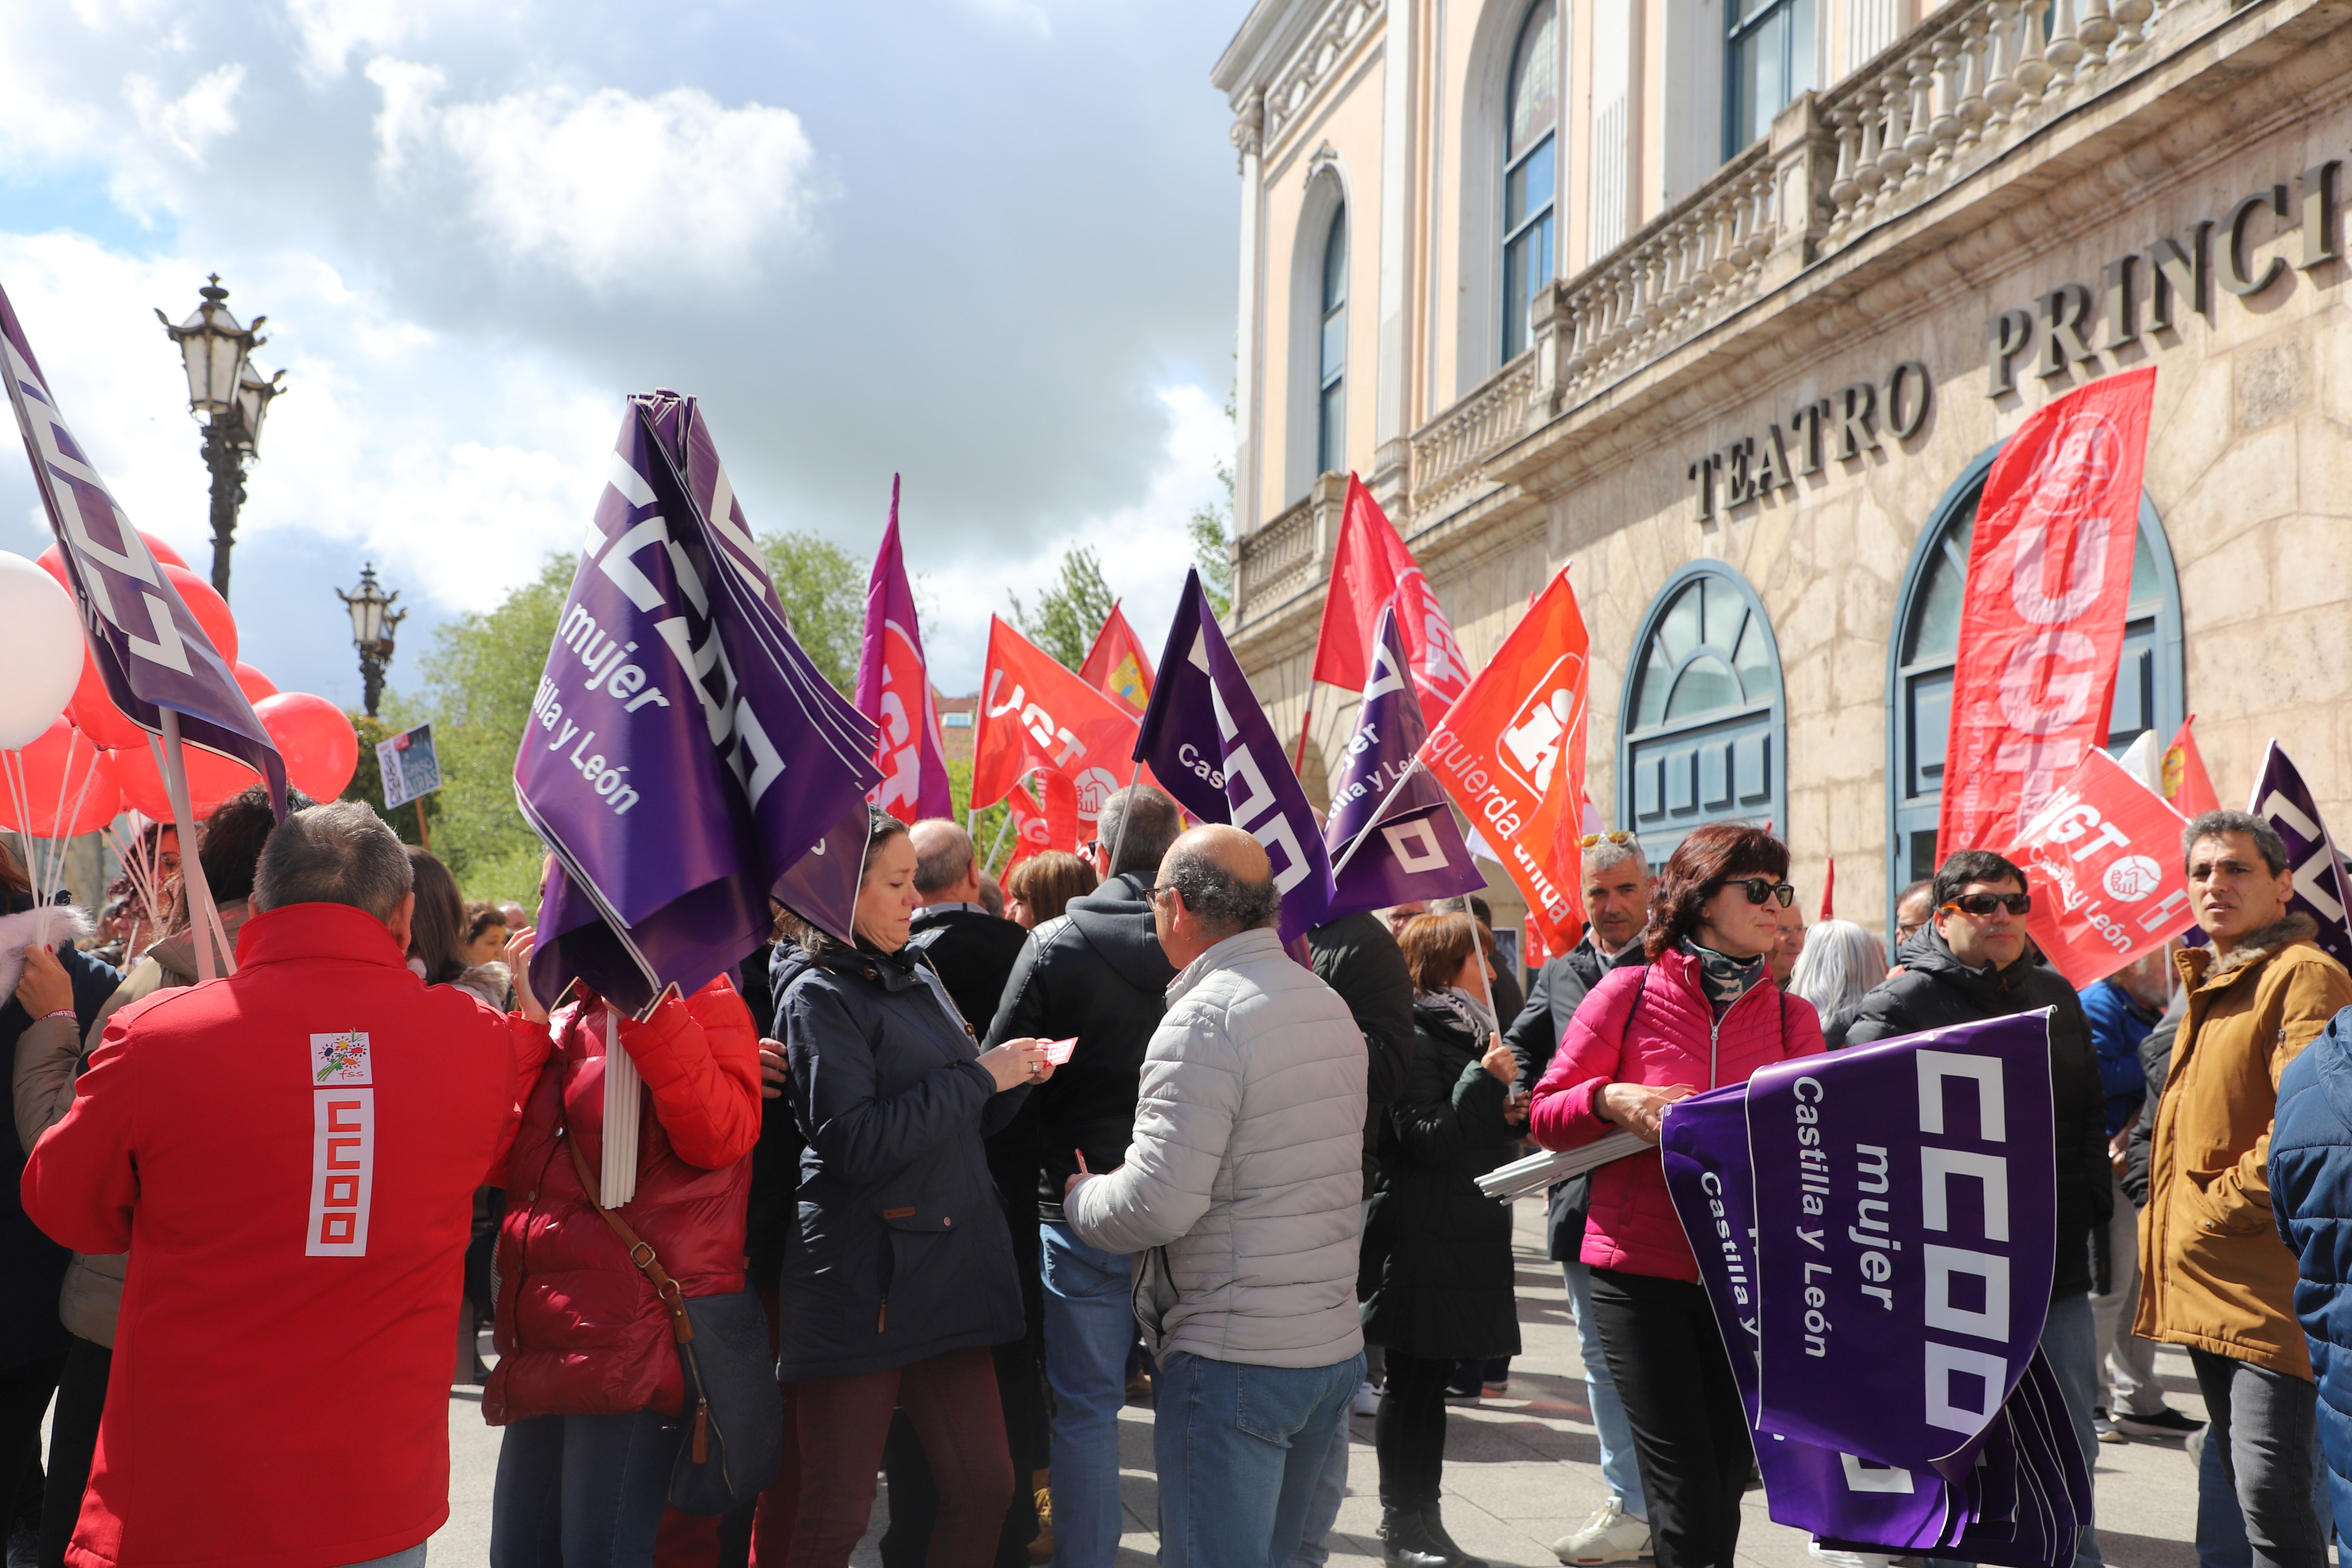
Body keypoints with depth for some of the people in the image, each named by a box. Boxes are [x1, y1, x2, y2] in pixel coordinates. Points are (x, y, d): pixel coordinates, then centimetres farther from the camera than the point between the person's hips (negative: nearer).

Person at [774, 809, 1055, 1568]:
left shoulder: (916, 975, 15)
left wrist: (1013, 1078, 0)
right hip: (861, 1283, -7)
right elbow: (855, 1142, -21)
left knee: (984, 1486, 8)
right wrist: (978, 1077, -15)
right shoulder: (817, 994, -9)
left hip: (949, 1269, 7)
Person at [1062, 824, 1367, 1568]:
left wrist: (1080, 1195, -2)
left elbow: (1158, 1204, -23)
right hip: (1336, 1345, 8)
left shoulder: (1205, 1018, -17)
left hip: (1234, 1360, -8)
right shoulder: (1330, 1007, 10)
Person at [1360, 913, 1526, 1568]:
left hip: (1467, 1236, 9)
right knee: (1413, 1384, -1)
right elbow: (1425, 1139, -18)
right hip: (1421, 1241, -9)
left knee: (1430, 1378, 13)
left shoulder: (1470, 1033, 18)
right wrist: (1485, 1081, -21)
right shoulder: (1416, 1037, -12)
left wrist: (1508, 1115, 8)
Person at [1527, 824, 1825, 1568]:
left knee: (1723, 1499, 11)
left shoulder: (1793, 1017, 8)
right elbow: (1545, 1117, 2)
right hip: (1640, 1272, -3)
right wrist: (1613, 1101, -17)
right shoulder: (1628, 994, -1)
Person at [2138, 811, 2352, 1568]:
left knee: (2270, 1492, -13)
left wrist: (2219, 1208, -16)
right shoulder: (2213, 986, 20)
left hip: (2270, 1284, -10)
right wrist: (2169, 1219, 15)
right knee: (2241, 1479, 17)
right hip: (2208, 1282, 10)